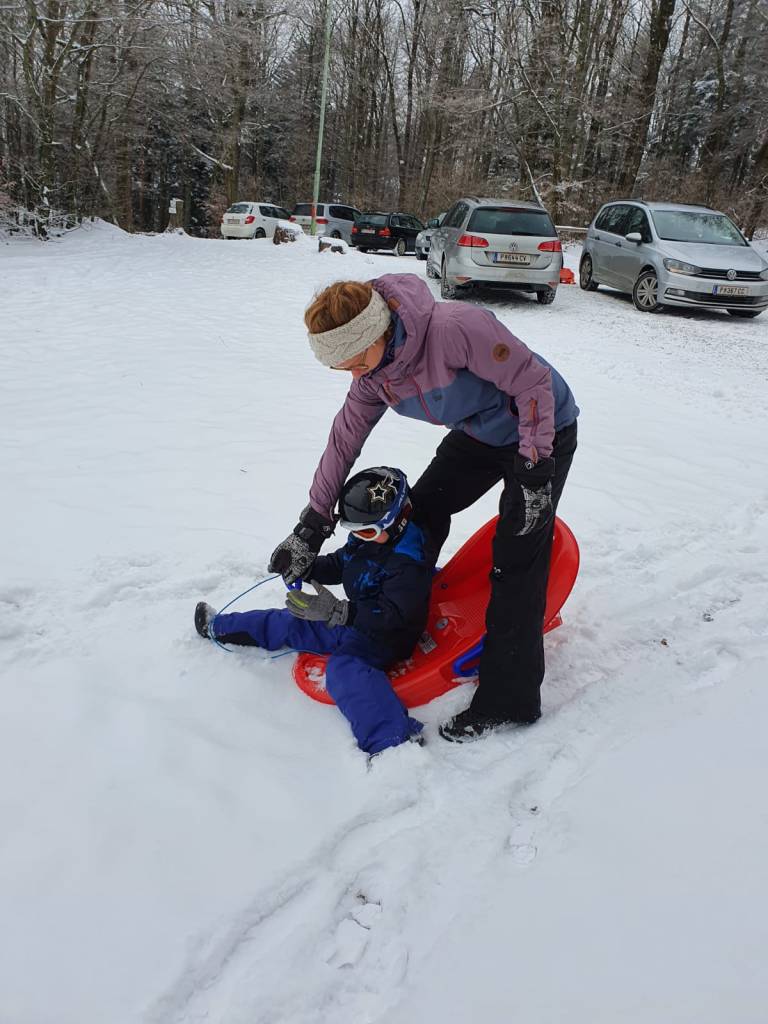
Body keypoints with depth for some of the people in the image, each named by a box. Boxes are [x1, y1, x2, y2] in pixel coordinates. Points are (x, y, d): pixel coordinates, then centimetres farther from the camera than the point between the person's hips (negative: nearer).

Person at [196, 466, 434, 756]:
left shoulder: (410, 561, -27)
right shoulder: (363, 541, 1)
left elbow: (390, 615, -33)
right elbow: (336, 565, 16)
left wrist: (336, 612, -42)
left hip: (384, 638, -9)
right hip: (354, 620, 10)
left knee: (343, 667, -37)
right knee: (289, 623, 17)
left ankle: (396, 739, -52)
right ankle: (218, 627, 38)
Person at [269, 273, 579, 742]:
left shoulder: (455, 327, -35)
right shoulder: (374, 373, -9)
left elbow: (534, 381, -28)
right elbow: (344, 441, -1)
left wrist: (535, 471, -29)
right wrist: (310, 528, 0)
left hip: (541, 430, -7)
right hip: (480, 434, 8)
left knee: (517, 562, -10)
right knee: (419, 511, 8)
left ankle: (509, 698, 0)